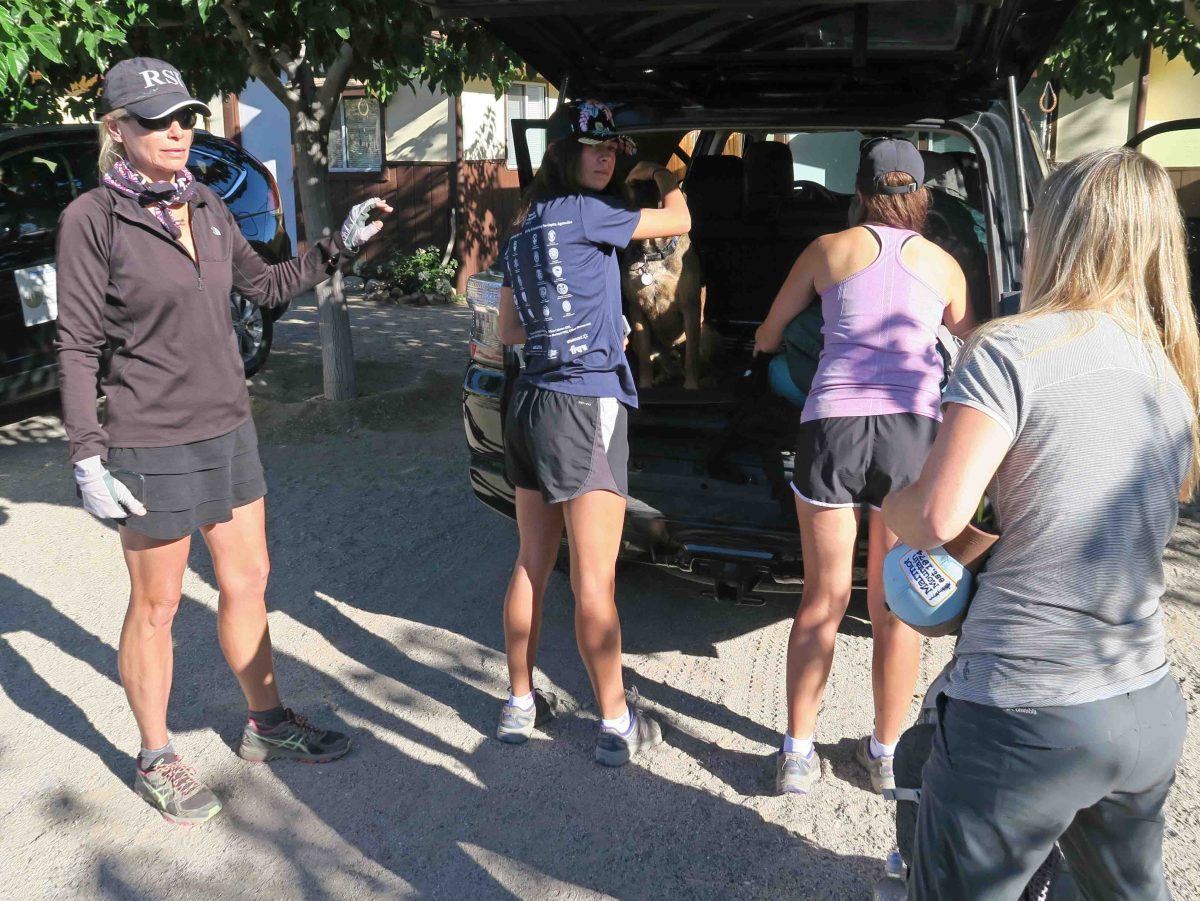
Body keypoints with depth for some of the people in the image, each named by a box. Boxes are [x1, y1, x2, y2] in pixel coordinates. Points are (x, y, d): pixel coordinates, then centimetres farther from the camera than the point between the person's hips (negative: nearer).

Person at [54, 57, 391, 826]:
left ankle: (268, 724, 34)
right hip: (152, 443, -6)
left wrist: (342, 245, 8)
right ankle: (157, 761, 27)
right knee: (158, 605, 7)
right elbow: (78, 346, -10)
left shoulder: (207, 207, 5)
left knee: (248, 580, 15)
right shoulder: (93, 219, -12)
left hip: (228, 429, 6)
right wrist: (87, 459, -14)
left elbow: (267, 285, 18)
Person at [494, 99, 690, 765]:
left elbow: (508, 330, 22)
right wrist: (665, 180, 22)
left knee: (531, 566, 15)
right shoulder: (582, 213, -9)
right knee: (594, 581, -1)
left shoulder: (524, 229, 15)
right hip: (584, 408, -8)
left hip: (529, 406, 8)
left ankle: (520, 704, 26)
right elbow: (678, 222, 3)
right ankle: (615, 725, 10)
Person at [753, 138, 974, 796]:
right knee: (895, 610, 11)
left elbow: (767, 338, 20)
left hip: (833, 422, -1)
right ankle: (884, 755, 24)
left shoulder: (829, 249, 11)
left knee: (823, 600, 10)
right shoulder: (945, 265, 15)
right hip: (916, 428, 1)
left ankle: (797, 754, 17)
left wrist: (766, 349, 43)